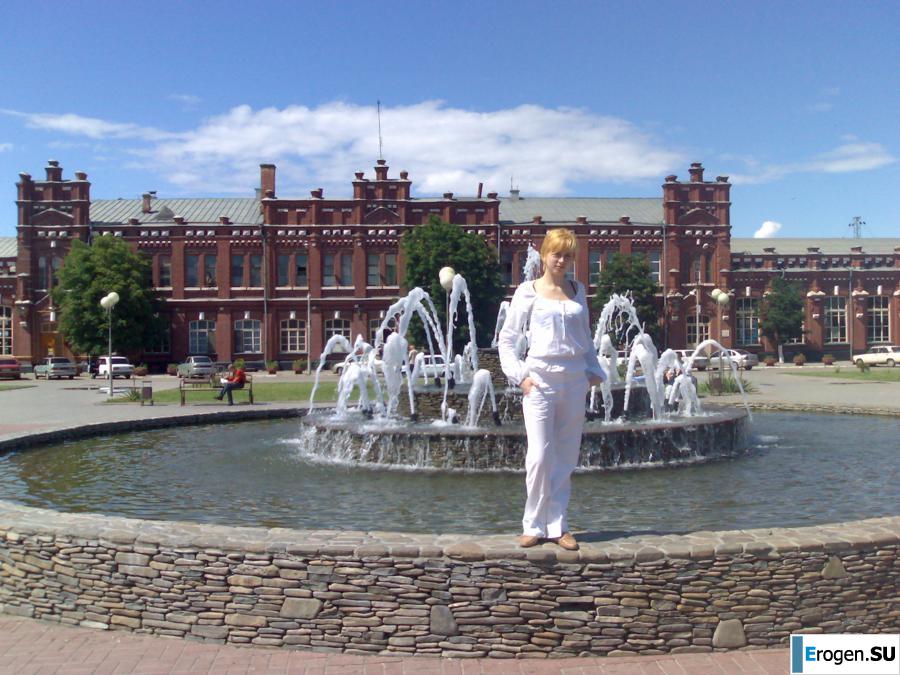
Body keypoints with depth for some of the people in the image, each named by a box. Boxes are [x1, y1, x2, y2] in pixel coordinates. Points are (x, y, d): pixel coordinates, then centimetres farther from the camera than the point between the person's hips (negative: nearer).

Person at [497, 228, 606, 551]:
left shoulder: (578, 290, 12)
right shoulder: (528, 291, 1)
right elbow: (507, 338, 2)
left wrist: (594, 370, 9)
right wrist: (519, 375, -8)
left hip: (575, 379, 4)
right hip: (541, 379, -4)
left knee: (566, 457, 7)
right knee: (539, 455, -7)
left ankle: (557, 525, 16)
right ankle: (534, 525, 6)